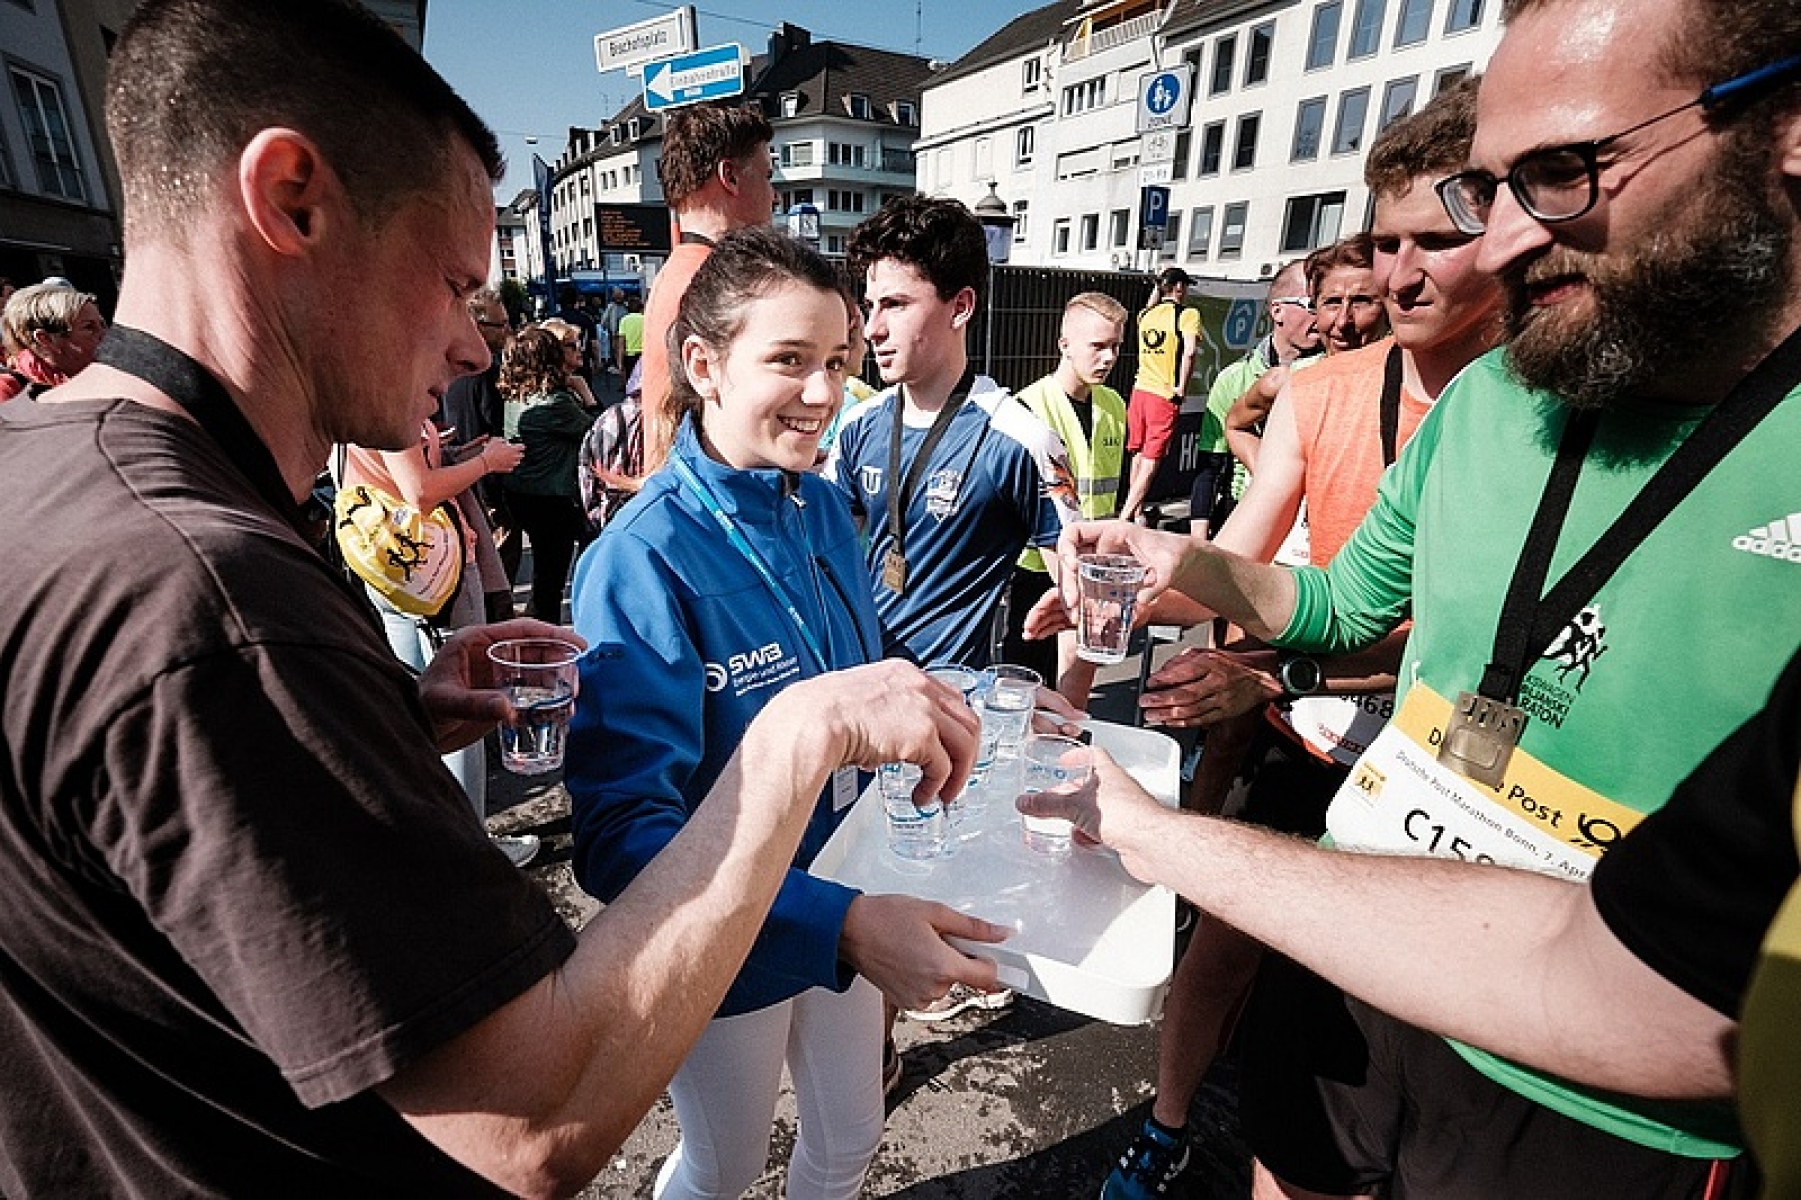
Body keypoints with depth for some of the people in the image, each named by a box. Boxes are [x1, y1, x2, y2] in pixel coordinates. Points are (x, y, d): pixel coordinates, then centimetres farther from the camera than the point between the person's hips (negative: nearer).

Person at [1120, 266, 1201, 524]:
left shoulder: (1145, 314, 11)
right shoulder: (1188, 314, -7)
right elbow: (1189, 351, -22)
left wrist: (1158, 287, 33)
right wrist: (1182, 388, -14)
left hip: (1140, 389, 6)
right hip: (1165, 396, -6)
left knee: (1138, 456, 15)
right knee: (1151, 462, -4)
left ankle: (1137, 513, 25)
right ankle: (1124, 518, -11)